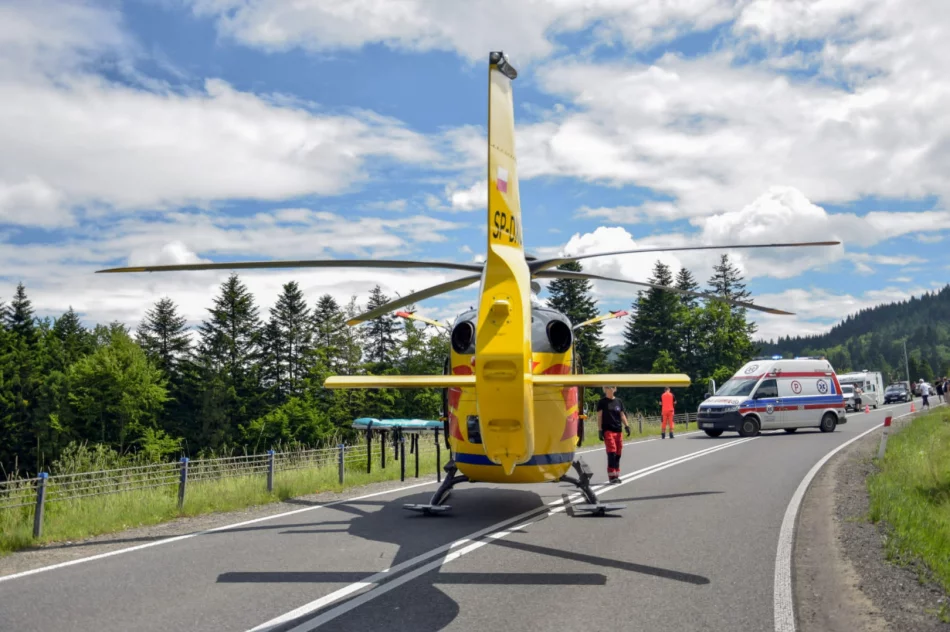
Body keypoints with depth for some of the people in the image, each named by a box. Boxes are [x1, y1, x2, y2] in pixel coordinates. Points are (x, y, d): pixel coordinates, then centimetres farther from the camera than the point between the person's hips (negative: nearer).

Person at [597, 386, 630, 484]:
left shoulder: (619, 401, 13)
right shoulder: (602, 402, 1)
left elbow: (622, 415, 15)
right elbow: (599, 417, -1)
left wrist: (627, 426, 0)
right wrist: (600, 430, -8)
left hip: (618, 430, 5)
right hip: (607, 430, -5)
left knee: (618, 454, 5)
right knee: (611, 452, -14)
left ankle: (616, 475, 14)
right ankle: (611, 476, -13)